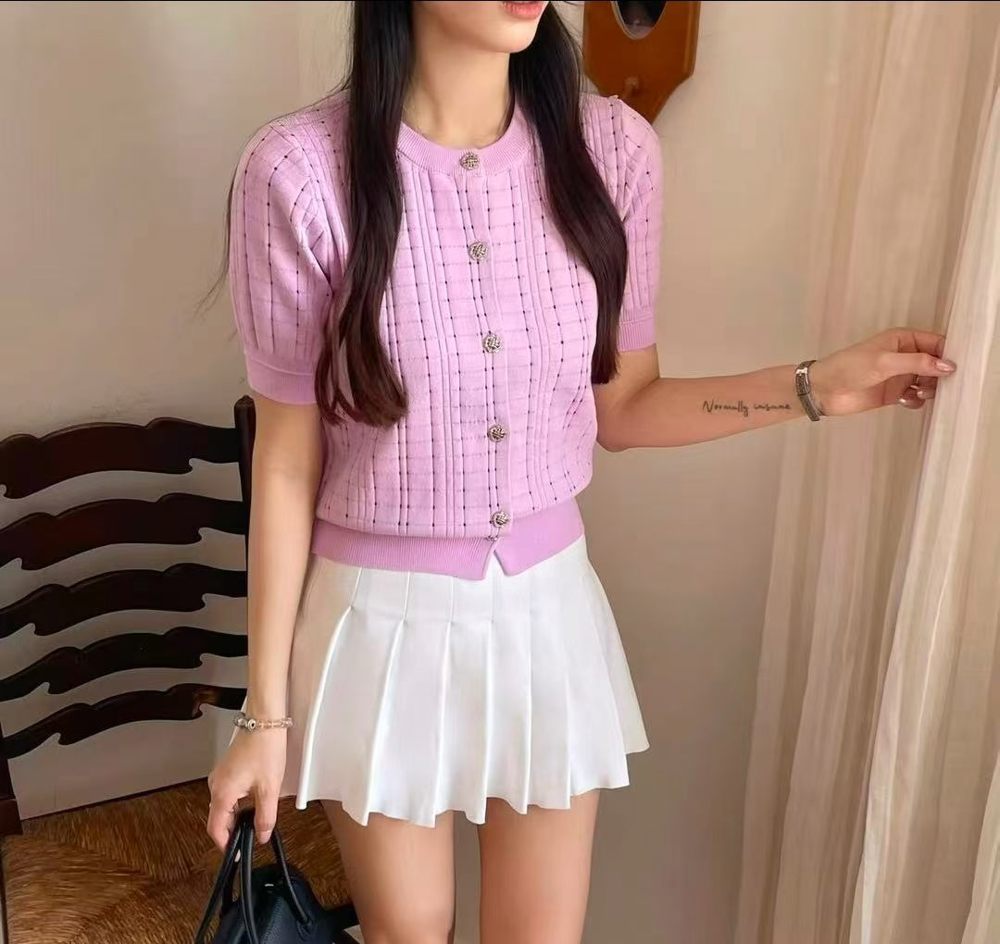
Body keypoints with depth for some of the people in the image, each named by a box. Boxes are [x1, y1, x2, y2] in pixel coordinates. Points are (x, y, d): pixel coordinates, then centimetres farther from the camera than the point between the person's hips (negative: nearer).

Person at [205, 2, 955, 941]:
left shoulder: (611, 147, -8)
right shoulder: (300, 170, -17)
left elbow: (621, 406, 2)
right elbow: (287, 459, -10)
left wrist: (814, 386, -11)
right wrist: (266, 709, -4)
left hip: (546, 601, 3)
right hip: (382, 615, -2)